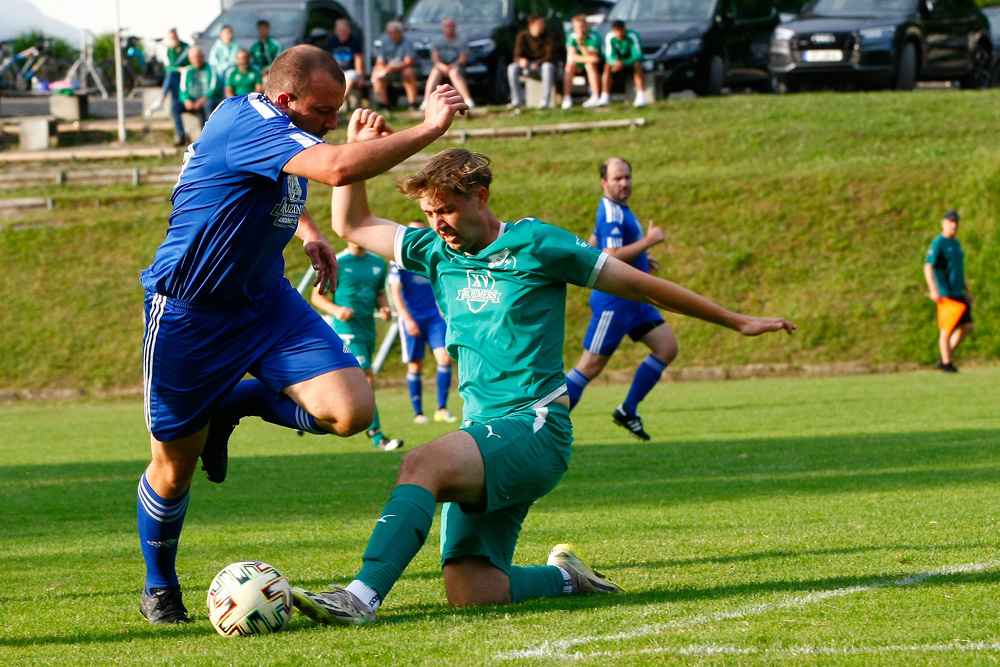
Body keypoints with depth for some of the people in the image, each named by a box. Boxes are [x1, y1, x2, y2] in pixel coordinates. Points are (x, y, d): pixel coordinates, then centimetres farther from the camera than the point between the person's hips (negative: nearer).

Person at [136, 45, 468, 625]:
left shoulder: (276, 128, 3)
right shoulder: (249, 124, -25)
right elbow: (337, 168, -43)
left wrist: (308, 231, 13)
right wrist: (429, 129, -35)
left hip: (265, 301, 8)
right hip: (190, 313, -8)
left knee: (352, 410, -14)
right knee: (175, 464, 4)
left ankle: (235, 404, 13)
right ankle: (160, 586, 31)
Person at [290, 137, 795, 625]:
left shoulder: (535, 245, -2)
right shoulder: (437, 251, 14)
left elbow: (639, 284, 5)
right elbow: (351, 225, 24)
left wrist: (737, 322, 10)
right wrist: (356, 150, 9)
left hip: (535, 428, -6)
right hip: (485, 435, 6)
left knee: (422, 464, -33)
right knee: (468, 591, -10)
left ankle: (362, 596, -46)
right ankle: (565, 578, 17)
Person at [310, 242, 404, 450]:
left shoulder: (378, 263, 12)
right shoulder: (336, 263, -5)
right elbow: (317, 296, -2)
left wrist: (384, 308, 1)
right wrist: (336, 310, -20)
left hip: (368, 331, 7)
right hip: (346, 331, -7)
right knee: (367, 381, -14)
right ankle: (377, 437, -12)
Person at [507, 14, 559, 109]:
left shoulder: (547, 37, -6)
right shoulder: (522, 36, -1)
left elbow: (550, 56, -14)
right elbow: (517, 55, -3)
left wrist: (537, 64, -31)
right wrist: (521, 60, -29)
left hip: (542, 65, -2)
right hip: (528, 67, 2)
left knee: (548, 67, -38)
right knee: (512, 68, -26)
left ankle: (545, 100, -39)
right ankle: (517, 100, -26)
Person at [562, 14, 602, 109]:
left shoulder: (594, 36, -19)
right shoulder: (571, 37, -10)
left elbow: (590, 56, -27)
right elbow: (572, 56, -18)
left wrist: (581, 43, -38)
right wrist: (587, 58, -34)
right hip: (579, 64, 2)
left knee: (590, 65, -35)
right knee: (570, 66, -28)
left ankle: (596, 97, -39)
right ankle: (566, 98, -33)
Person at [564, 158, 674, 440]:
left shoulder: (617, 210, 13)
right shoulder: (611, 214, -19)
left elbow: (593, 247, 24)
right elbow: (612, 257, -28)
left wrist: (640, 259, 21)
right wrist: (649, 241, -20)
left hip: (633, 298, 10)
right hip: (614, 300, -10)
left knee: (667, 347, 5)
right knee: (591, 365, -6)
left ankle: (628, 411, 11)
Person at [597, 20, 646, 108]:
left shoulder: (633, 36, -25)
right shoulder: (609, 37, -16)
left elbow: (637, 55, -30)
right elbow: (609, 56, -17)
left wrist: (623, 63, -45)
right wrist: (616, 61, -42)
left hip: (632, 60, -2)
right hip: (619, 60, 2)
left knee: (637, 65, -35)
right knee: (607, 66, -27)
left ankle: (641, 97, -43)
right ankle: (605, 98, -30)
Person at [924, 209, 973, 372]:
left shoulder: (956, 244, 18)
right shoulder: (938, 243, -9)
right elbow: (928, 267, -17)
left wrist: (967, 291, 24)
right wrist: (933, 290, -27)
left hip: (958, 294, 8)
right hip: (944, 294, -8)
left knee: (967, 327, 3)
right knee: (948, 329, -4)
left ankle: (945, 358, 13)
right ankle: (947, 364, 6)